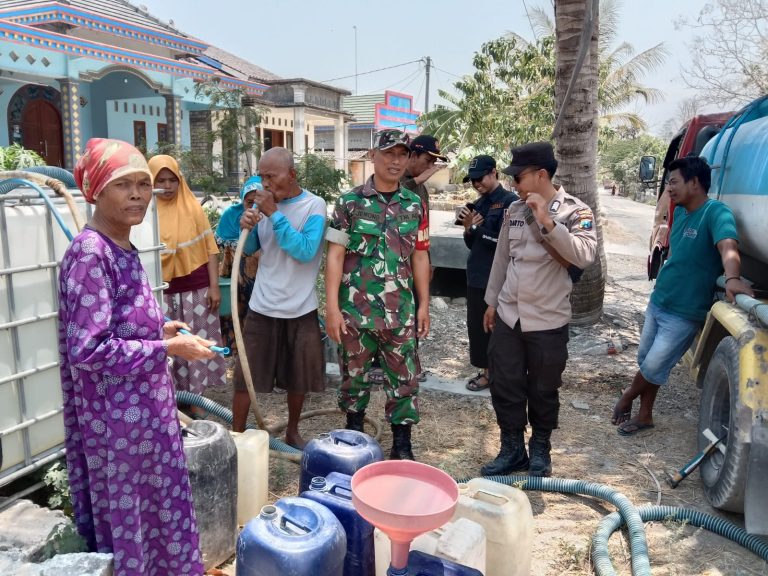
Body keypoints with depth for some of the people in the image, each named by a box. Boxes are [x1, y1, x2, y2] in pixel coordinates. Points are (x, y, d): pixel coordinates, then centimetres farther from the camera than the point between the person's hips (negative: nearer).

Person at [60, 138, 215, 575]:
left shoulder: (123, 249, 5)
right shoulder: (90, 253, -21)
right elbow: (88, 350, -26)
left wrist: (158, 328, 5)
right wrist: (168, 348, -20)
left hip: (144, 409, 8)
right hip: (118, 418, -8)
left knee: (155, 506, 22)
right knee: (126, 515, 11)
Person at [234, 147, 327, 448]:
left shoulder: (314, 205, -10)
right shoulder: (264, 203, 2)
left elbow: (306, 251, -22)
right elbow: (249, 249, 10)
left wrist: (274, 214, -22)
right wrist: (247, 228, -12)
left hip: (300, 309, -2)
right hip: (262, 307, 2)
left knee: (298, 377, 13)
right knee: (245, 375, 3)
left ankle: (292, 431, 34)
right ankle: (236, 434, 19)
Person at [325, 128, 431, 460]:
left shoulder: (415, 205, 6)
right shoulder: (350, 202, -2)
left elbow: (420, 257, 10)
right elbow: (335, 255, -4)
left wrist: (424, 305, 7)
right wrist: (332, 307, -9)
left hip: (401, 310, 2)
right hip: (356, 308, -2)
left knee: (404, 380, 6)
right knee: (354, 375, 13)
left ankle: (402, 446, 21)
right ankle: (353, 434, 34)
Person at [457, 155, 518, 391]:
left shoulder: (510, 201, -10)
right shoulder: (479, 204, 11)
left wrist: (477, 228, -9)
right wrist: (469, 228, -6)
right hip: (476, 277, 7)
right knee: (477, 326, 12)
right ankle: (486, 371, 26)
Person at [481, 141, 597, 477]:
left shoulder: (574, 211, -8)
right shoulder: (514, 209, 6)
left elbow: (585, 256, -24)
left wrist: (547, 221, -28)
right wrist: (492, 302, 17)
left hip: (548, 320, -4)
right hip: (507, 316, 5)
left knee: (543, 391, 10)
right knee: (504, 386, 9)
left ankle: (540, 451, 31)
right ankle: (512, 449, 26)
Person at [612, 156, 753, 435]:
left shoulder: (716, 213, -20)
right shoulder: (680, 212, 5)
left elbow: (727, 246, -40)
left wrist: (732, 278, -59)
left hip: (684, 314, -8)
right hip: (657, 303, 8)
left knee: (653, 368, 2)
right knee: (645, 360, 16)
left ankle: (627, 397, 30)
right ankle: (644, 415, 34)